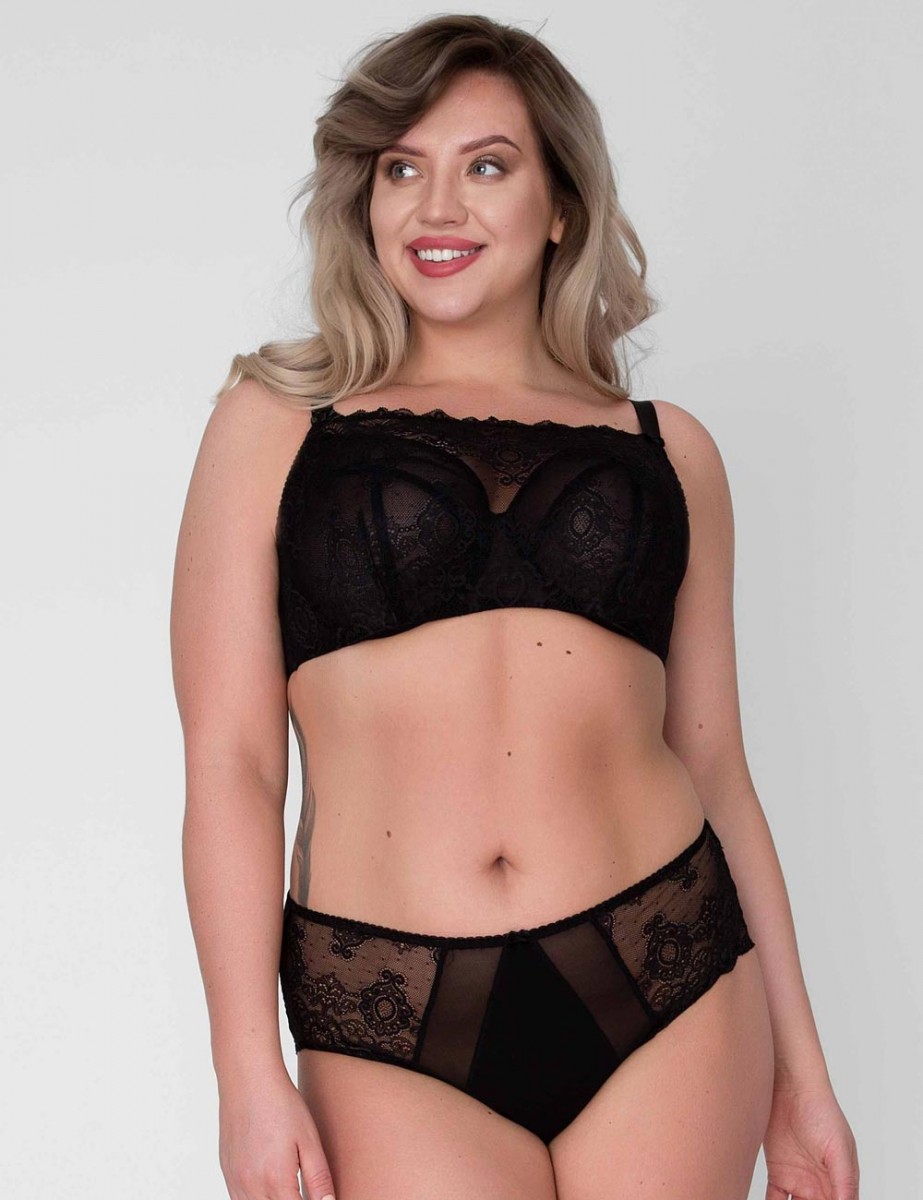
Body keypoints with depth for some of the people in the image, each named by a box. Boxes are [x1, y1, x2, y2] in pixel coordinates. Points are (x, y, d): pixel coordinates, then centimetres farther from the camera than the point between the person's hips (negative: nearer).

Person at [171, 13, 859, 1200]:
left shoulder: (667, 448, 10)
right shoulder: (274, 424, 5)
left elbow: (715, 766, 12)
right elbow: (229, 761, 0)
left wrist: (800, 1071, 12)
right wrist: (249, 1074, -6)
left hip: (669, 992, 2)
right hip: (394, 1034, -1)